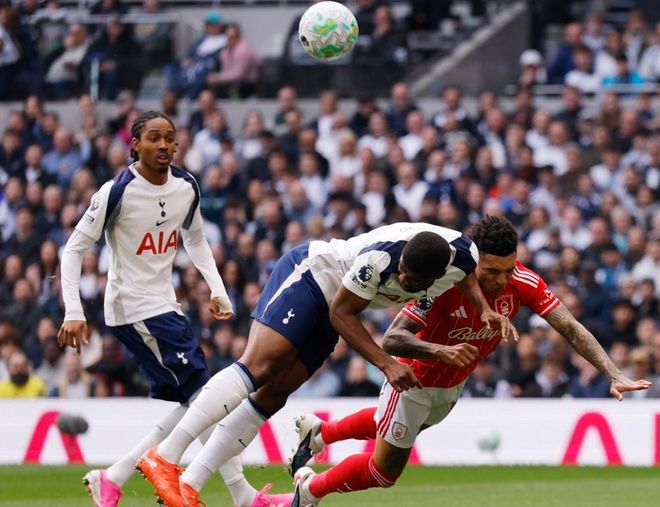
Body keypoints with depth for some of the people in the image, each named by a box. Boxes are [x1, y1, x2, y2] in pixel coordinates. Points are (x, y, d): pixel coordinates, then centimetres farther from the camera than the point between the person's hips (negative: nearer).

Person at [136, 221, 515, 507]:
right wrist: (386, 363, -29)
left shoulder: (463, 252, -19)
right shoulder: (381, 256, -36)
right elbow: (341, 313, -23)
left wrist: (485, 309, -9)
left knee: (272, 396, -2)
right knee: (258, 366, -23)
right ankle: (166, 457, -27)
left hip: (329, 306, 6)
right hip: (308, 273, -6)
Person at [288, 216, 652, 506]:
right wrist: (441, 351, -58)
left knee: (396, 426, 33)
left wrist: (613, 374, -41)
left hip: (453, 384, 6)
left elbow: (570, 328, -28)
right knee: (384, 472, 1)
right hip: (415, 377, -6)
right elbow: (391, 339, -40)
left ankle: (318, 432, 59)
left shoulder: (524, 283, -27)